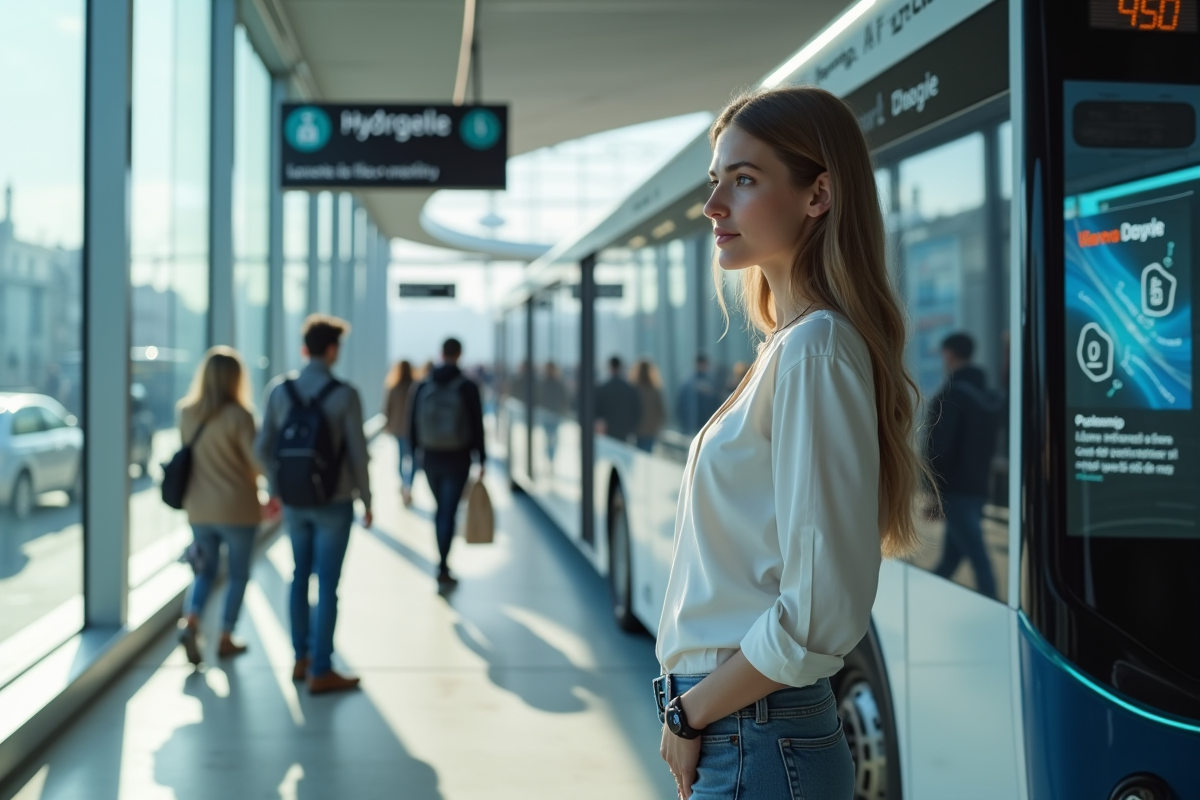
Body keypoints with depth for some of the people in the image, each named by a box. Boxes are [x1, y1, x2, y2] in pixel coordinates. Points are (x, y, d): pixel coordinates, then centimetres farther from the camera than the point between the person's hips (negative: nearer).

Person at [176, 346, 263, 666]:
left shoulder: (186, 412, -1)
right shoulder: (238, 415, -16)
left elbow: (185, 455, 9)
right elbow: (257, 461, -15)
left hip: (199, 507, 4)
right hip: (237, 507, -4)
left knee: (206, 570, 18)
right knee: (238, 574, 12)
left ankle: (191, 621, -4)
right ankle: (226, 639, 16)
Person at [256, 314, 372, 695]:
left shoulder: (279, 389, -3)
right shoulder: (345, 395, -14)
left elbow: (264, 447, 0)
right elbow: (357, 453, -12)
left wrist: (277, 488, 16)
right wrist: (366, 500, 1)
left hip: (294, 502, 4)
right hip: (333, 503, -4)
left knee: (301, 577, 19)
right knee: (327, 586, 2)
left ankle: (302, 658, 28)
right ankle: (320, 672, 7)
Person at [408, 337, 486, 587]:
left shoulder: (423, 386, -1)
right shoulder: (468, 386, -10)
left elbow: (413, 424, 3)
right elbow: (477, 426, -10)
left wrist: (417, 452, 16)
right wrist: (482, 459, -1)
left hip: (430, 457, 3)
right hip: (458, 460, -3)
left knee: (441, 508, 20)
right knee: (449, 512, -1)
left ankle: (443, 560, 28)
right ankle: (443, 569, -4)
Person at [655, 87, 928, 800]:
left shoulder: (814, 348, -18)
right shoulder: (790, 344, 11)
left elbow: (819, 613, -23)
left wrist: (691, 713, -11)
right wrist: (696, 712, 11)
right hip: (751, 736, 9)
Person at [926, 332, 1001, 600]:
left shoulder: (949, 396, -10)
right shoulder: (992, 398, 15)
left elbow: (939, 449, -15)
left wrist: (934, 494, -10)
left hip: (955, 490, -8)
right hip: (978, 488, 8)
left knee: (979, 560, -11)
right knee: (949, 559, 14)